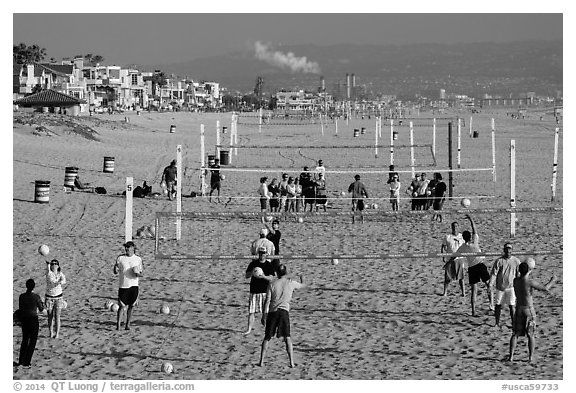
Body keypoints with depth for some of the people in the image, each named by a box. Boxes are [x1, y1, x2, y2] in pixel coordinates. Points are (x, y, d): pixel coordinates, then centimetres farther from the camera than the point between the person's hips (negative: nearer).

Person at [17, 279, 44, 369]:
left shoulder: (22, 297, -4)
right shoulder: (36, 297, -15)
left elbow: (20, 310, 4)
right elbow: (41, 309, -3)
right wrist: (41, 303, 17)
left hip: (24, 320, 4)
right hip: (33, 320, -4)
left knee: (25, 340, 20)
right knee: (32, 341, 8)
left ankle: (21, 361, 22)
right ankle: (26, 362, 5)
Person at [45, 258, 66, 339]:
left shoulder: (60, 274, -3)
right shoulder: (49, 273, -7)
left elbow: (64, 280, -24)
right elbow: (48, 271, -33)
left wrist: (61, 282, -49)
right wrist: (48, 264, -55)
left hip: (58, 297, 0)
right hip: (49, 297, 0)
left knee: (57, 316, -2)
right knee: (50, 316, 6)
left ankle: (57, 333, 6)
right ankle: (51, 333, 18)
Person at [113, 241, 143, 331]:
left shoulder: (138, 259, 5)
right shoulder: (120, 258, 2)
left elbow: (140, 273, 11)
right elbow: (116, 272, 3)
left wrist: (138, 274, -13)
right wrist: (115, 268, -20)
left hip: (134, 286, 1)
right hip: (123, 286, -1)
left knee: (131, 306, 4)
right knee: (122, 306, -5)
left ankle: (127, 324, 13)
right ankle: (118, 325, -3)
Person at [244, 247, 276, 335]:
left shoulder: (269, 265, 3)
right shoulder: (253, 263, 6)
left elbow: (271, 277, -5)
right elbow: (247, 276, 4)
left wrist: (263, 276, -24)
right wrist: (252, 272, -17)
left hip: (265, 291, -1)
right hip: (254, 291, 1)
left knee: (266, 312, 0)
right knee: (251, 311, -1)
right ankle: (249, 329, 4)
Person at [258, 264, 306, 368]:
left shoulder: (272, 284, 7)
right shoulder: (291, 283, 7)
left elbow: (267, 301, 3)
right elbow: (302, 285, 27)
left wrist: (264, 315, 4)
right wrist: (302, 279, 49)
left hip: (272, 312, 1)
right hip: (284, 311, -1)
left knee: (267, 337, 9)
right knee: (287, 337, 1)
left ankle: (261, 361, 5)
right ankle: (291, 362, -4)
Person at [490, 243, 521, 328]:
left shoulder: (516, 261, 0)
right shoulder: (499, 261, -3)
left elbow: (519, 275, 6)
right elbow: (494, 273, -4)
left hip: (511, 287, -1)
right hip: (500, 287, 1)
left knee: (511, 306, -5)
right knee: (498, 305, 6)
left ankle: (514, 323, 3)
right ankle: (497, 323, 20)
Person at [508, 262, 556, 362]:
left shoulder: (515, 281, -1)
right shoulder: (530, 282, -17)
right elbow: (545, 288, -13)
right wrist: (552, 281, 5)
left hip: (519, 309, 4)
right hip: (529, 310, -4)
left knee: (515, 334, 10)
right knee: (531, 335, 8)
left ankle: (511, 356, 2)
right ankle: (531, 357, 7)